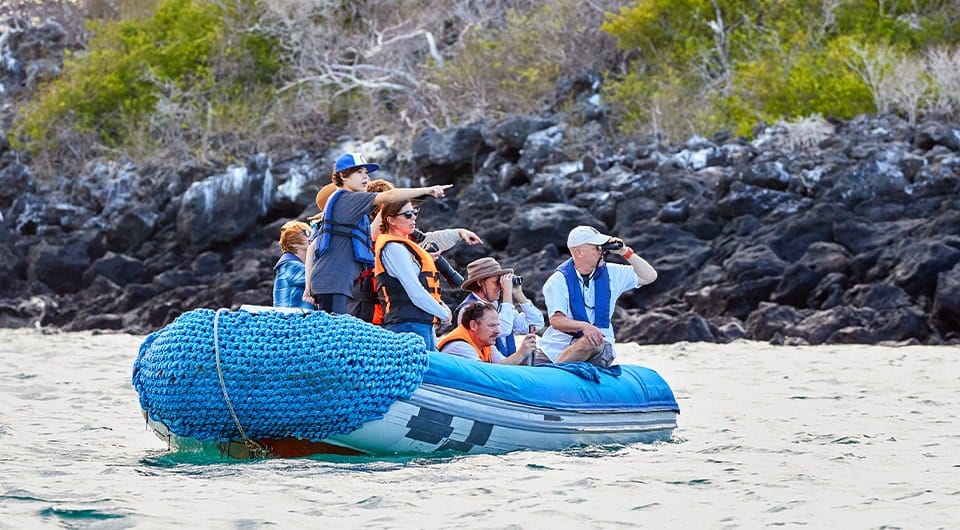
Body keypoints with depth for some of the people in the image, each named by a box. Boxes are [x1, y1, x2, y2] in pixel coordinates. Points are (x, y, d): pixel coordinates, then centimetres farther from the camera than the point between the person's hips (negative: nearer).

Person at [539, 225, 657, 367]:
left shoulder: (610, 273, 8)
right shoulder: (559, 281, -5)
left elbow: (649, 277, 11)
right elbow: (556, 320, -15)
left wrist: (625, 252, -1)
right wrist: (584, 326, -34)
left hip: (599, 344, 2)